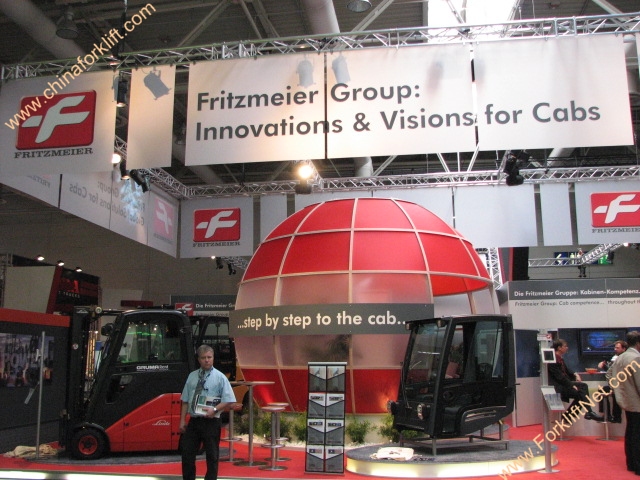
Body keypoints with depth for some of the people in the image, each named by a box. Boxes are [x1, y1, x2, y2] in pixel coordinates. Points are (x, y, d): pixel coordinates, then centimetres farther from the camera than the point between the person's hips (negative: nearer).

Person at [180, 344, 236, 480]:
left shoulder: (220, 377, -3)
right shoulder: (192, 376, 8)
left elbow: (229, 402, -6)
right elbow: (185, 401, 10)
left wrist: (214, 409, -19)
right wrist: (182, 420, 4)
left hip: (211, 422, -4)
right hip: (193, 422, 4)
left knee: (212, 457, 5)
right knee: (187, 454, 8)